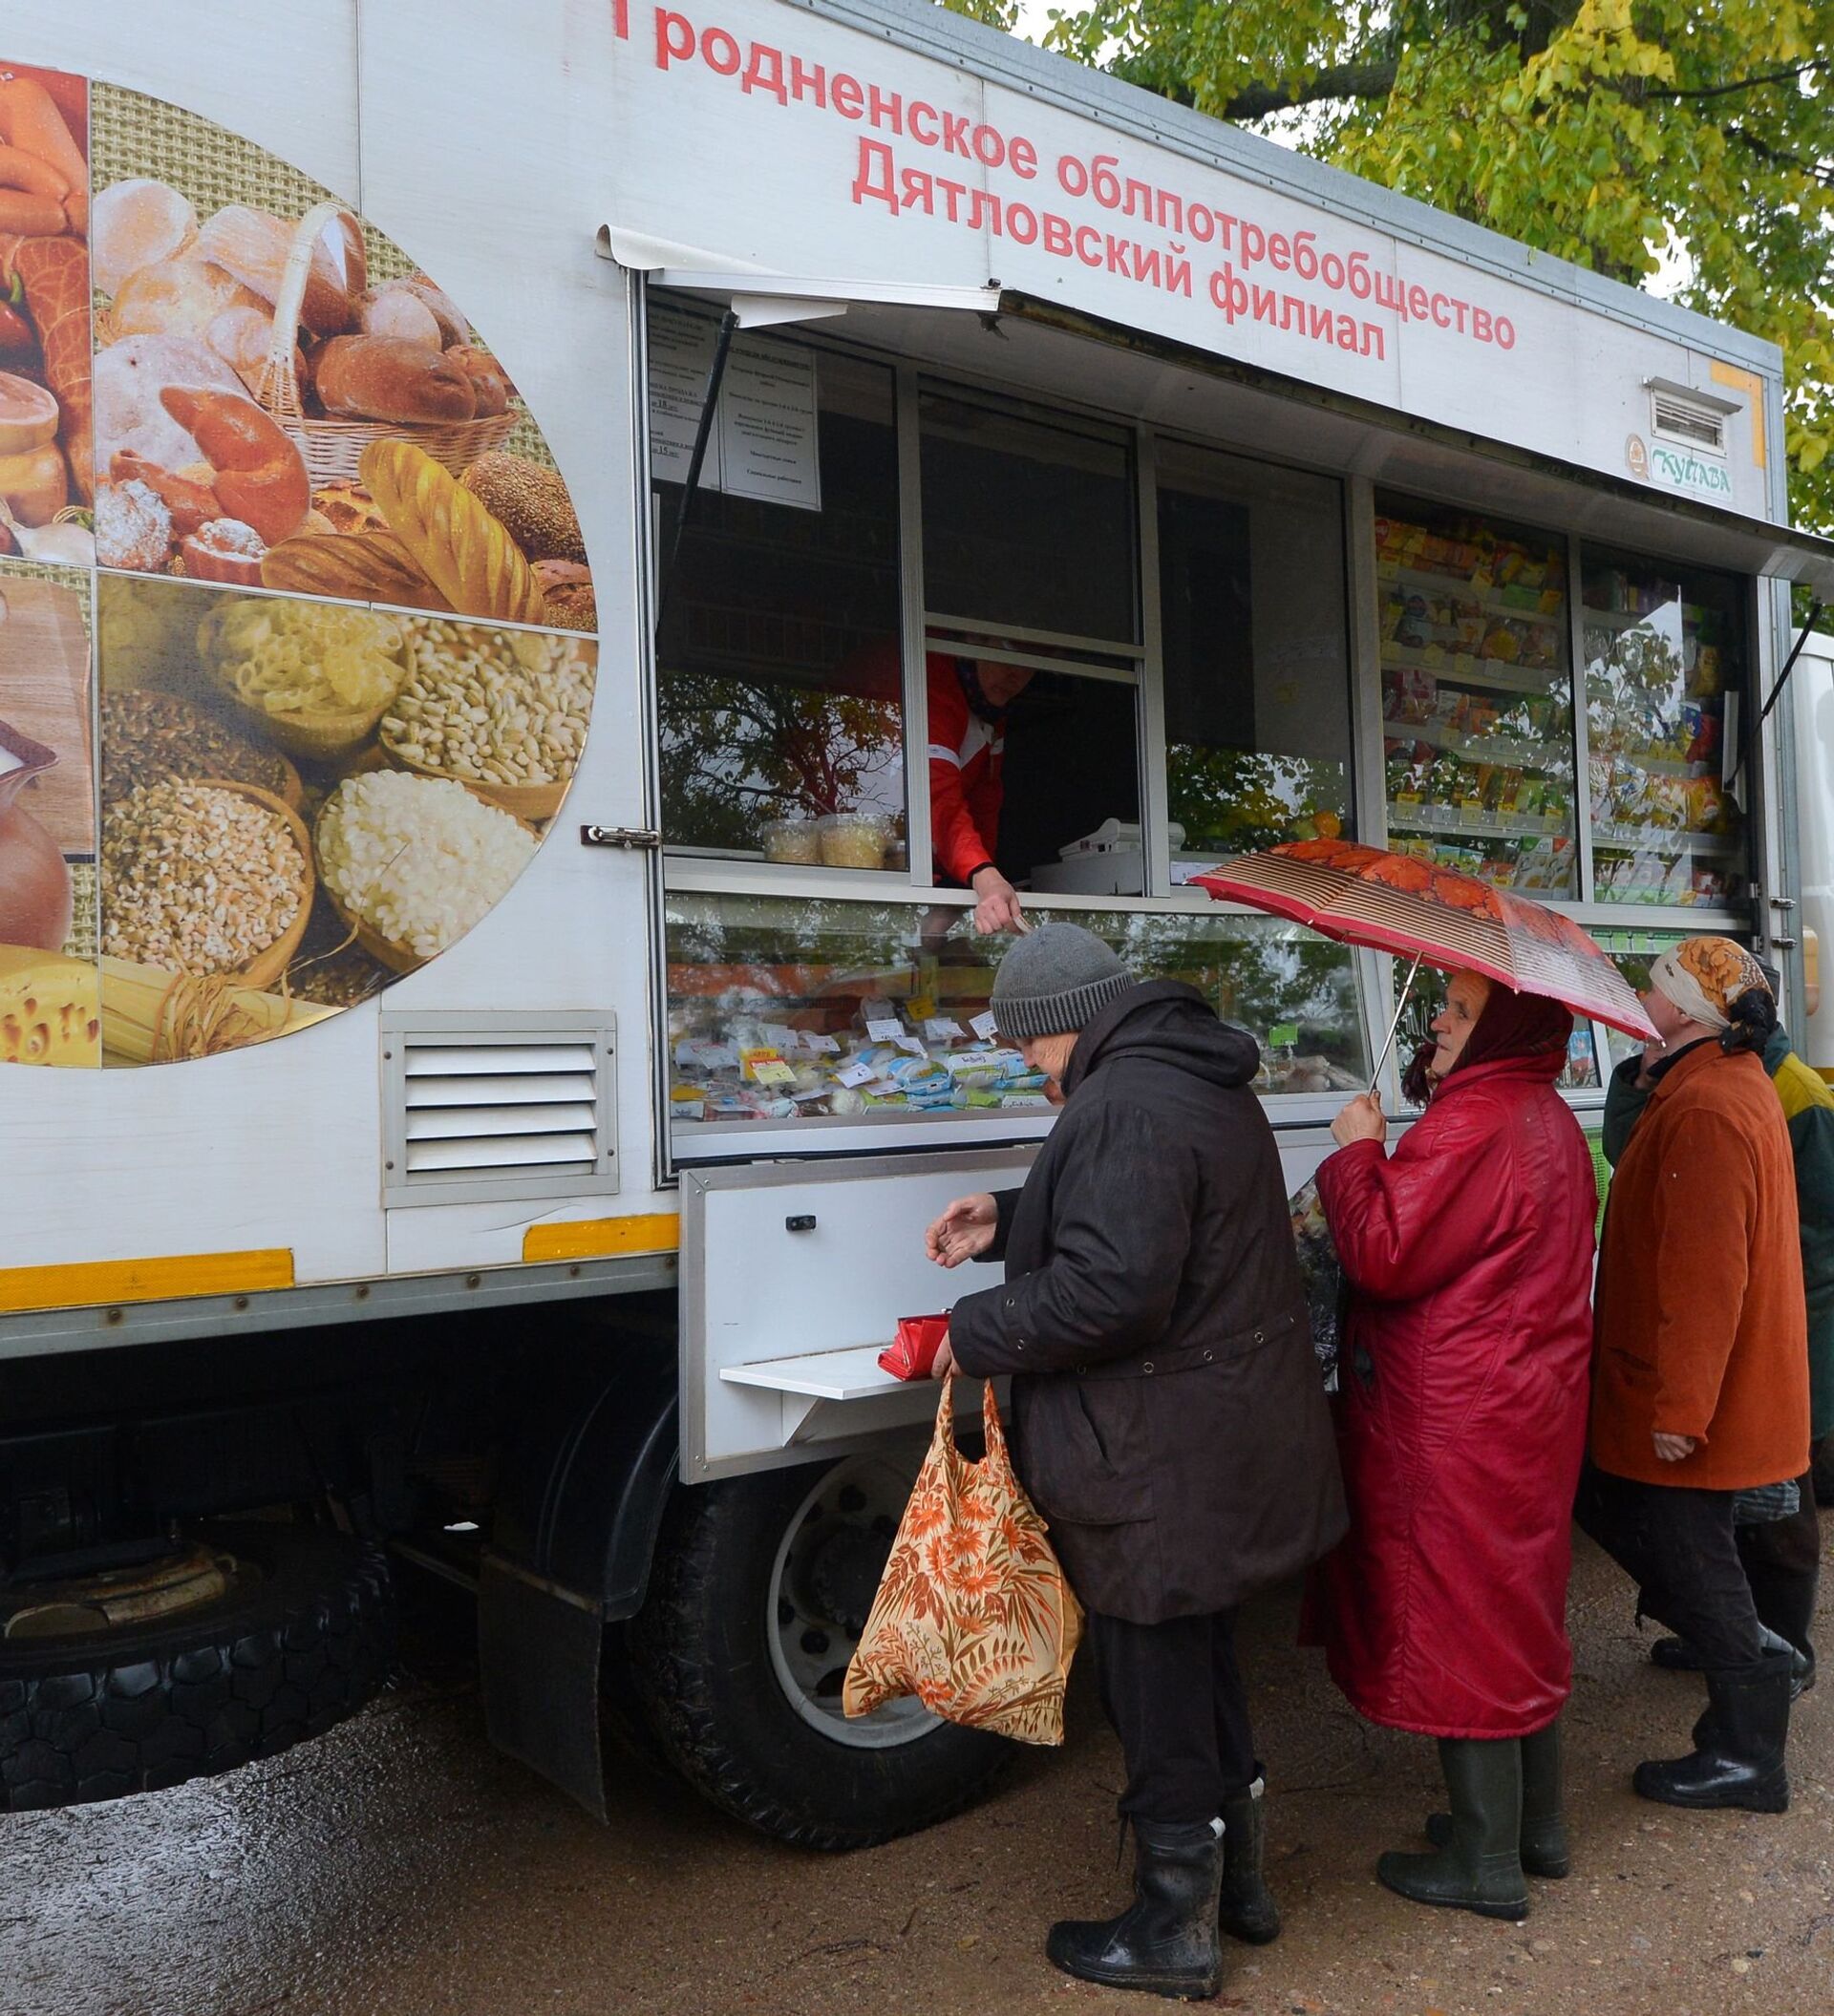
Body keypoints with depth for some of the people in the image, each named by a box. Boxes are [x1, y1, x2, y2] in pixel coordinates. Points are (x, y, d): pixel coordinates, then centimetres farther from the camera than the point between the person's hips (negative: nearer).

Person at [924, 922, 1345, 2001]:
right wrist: (1010, 1222, 12)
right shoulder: (1208, 1082, 9)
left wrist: (975, 1332, -17)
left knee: (1156, 1685, 7)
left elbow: (1109, 1289, -30)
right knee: (1205, 1663, 25)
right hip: (1236, 1442, 10)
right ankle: (1239, 1874, 41)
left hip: (1161, 1467, -10)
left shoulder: (1125, 1106, -25)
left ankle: (1175, 1930, 25)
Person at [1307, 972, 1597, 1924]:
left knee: (1460, 1623, 3)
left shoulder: (1472, 1126, -23)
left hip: (1458, 1429, -10)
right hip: (1534, 1409, 10)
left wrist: (1357, 1150, -12)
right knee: (1519, 1612, 21)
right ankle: (1534, 1823, 35)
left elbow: (1384, 1256, -24)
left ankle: (1484, 1863, 16)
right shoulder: (1549, 1122, 10)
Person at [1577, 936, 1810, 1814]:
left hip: (1690, 1405, -10)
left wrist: (1679, 1407, -25)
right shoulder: (1730, 1085, 10)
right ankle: (1747, 1649, 28)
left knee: (1690, 1554, 4)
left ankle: (1746, 1757, 20)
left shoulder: (1705, 1109, -24)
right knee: (1603, 1495, 19)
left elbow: (1706, 1273, -28)